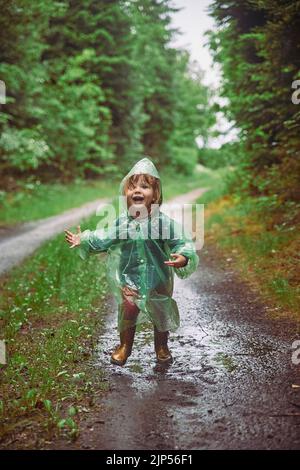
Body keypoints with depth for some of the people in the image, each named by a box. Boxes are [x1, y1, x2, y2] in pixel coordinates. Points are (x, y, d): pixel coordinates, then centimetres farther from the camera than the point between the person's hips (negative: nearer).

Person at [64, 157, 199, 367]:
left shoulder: (165, 222, -17)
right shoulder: (121, 223, -7)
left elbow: (183, 242, -18)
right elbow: (103, 238, 7)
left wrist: (183, 258, -37)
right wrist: (83, 240, 1)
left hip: (158, 280, -1)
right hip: (129, 279, 1)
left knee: (161, 315, 14)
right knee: (127, 311, 4)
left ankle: (162, 347, 40)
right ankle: (125, 346, 30)